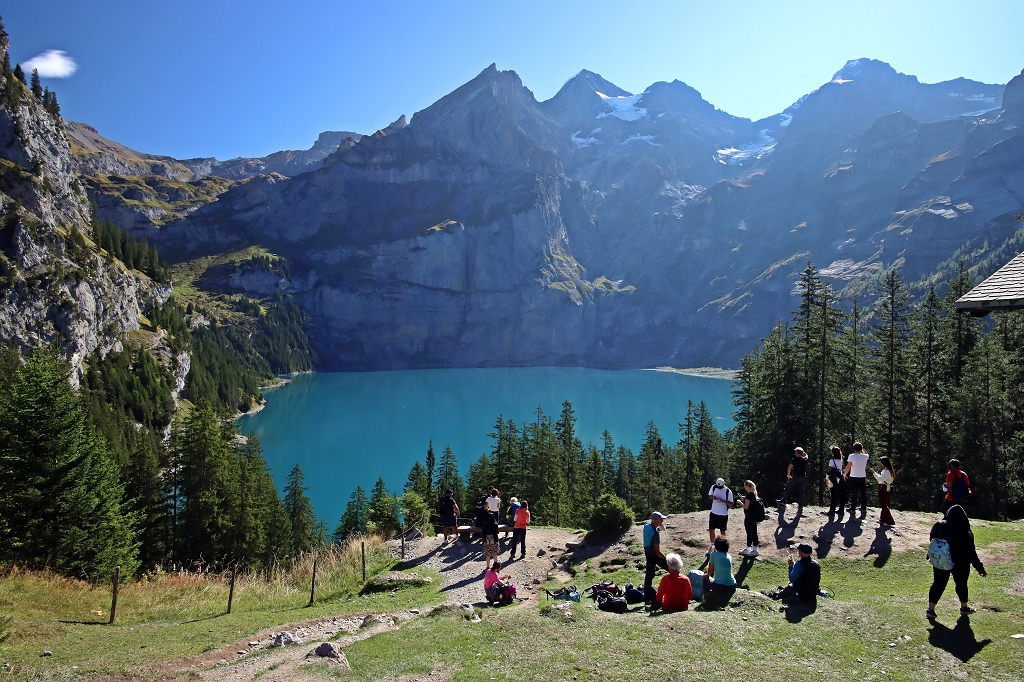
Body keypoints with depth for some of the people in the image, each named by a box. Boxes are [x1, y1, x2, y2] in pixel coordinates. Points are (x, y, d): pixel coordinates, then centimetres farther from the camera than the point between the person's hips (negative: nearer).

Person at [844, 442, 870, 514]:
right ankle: (863, 509, 18)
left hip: (853, 478, -3)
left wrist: (845, 474, 4)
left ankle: (852, 510, -2)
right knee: (863, 494, 12)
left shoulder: (851, 456, -11)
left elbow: (848, 467, -10)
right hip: (863, 478, 3)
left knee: (854, 494, -2)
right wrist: (862, 448, 25)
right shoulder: (865, 456, 0)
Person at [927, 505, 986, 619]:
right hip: (960, 564, -3)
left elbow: (932, 542, 4)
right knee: (961, 584, 19)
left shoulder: (938, 526, -9)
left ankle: (930, 609, 6)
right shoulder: (964, 533, -22)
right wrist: (980, 569, -7)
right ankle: (964, 607, 38)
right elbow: (971, 553, -16)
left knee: (938, 584, 8)